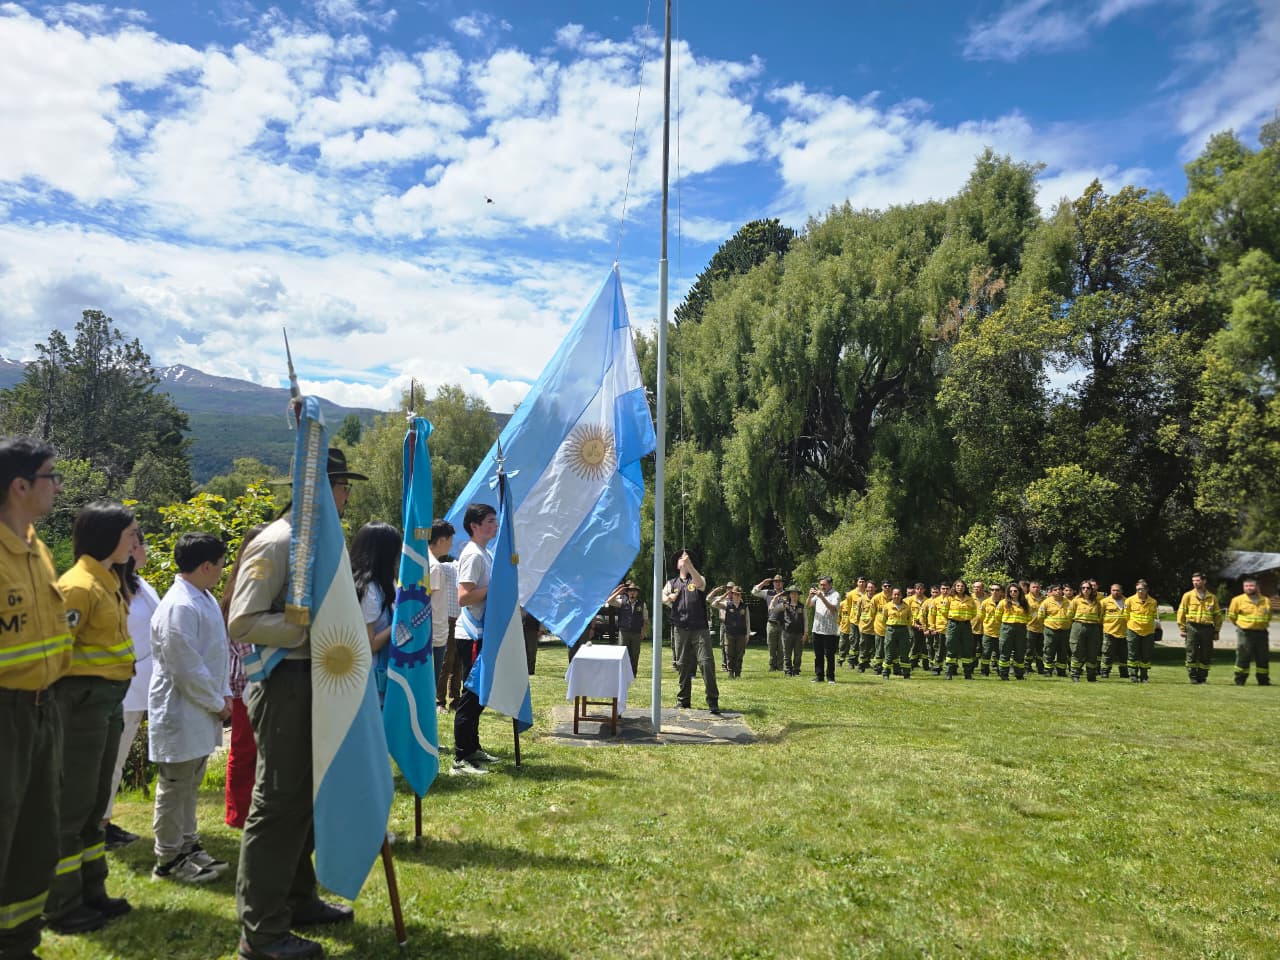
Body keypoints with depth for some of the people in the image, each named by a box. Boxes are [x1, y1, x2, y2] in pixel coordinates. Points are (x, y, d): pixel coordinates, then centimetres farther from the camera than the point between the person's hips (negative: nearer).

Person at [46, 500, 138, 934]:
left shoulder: (109, 583, 13)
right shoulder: (78, 585, -16)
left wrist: (114, 699, 17)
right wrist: (72, 697, -16)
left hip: (109, 699, 9)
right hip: (83, 699, -9)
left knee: (94, 800, 16)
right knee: (72, 803, 1)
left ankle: (90, 892, 28)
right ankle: (61, 906, 14)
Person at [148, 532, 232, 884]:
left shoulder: (205, 599, 8)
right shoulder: (179, 607, -23)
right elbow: (187, 669, -23)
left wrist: (224, 694, 5)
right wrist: (217, 703, -13)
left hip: (201, 710, 9)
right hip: (180, 712, -9)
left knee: (190, 784, 19)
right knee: (174, 787, 4)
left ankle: (187, 846, 32)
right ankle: (169, 859, 16)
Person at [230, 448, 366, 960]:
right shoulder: (275, 544, -16)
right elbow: (242, 622, -22)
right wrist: (311, 626, -26)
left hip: (314, 679, 10)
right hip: (284, 684, -10)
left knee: (309, 795, 19)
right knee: (280, 802, -2)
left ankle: (298, 899, 35)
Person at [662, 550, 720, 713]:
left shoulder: (697, 579, 8)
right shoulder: (672, 583, 15)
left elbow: (700, 583, -17)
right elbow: (660, 598, 4)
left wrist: (690, 565, -30)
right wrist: (669, 598, -19)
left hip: (699, 629, -2)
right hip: (680, 629, 2)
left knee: (707, 662, -10)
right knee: (683, 665, 7)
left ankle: (713, 701, -6)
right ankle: (683, 700, 16)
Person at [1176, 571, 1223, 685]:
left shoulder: (1212, 598, 10)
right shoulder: (1188, 596, 5)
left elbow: (1218, 615, 15)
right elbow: (1181, 613, 4)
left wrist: (1216, 631, 10)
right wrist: (1182, 628, -2)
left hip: (1207, 629, 2)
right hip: (1192, 628, -2)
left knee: (1206, 655, 4)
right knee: (1192, 654, -3)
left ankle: (1202, 677, 13)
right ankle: (1193, 677, 3)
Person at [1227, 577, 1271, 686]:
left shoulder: (1266, 601, 8)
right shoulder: (1237, 600, -2)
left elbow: (1268, 616, 23)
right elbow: (1231, 615, 7)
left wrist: (1263, 624, 14)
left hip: (1261, 633, 3)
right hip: (1245, 633, -3)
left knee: (1263, 658, 7)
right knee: (1243, 657, -4)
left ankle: (1264, 680, 17)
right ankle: (1240, 680, 3)